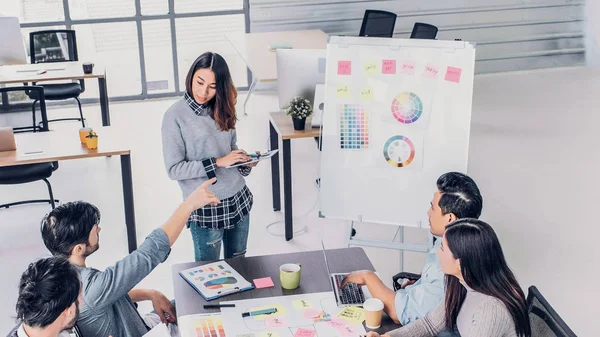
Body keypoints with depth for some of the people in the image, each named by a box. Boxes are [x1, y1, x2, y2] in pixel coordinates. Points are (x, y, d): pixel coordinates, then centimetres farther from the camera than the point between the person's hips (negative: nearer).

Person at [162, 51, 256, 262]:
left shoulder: (222, 109, 3)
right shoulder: (175, 116, -14)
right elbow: (174, 169, -15)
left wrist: (244, 160, -7)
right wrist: (218, 162, -22)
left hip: (239, 199, 5)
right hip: (205, 208, -5)